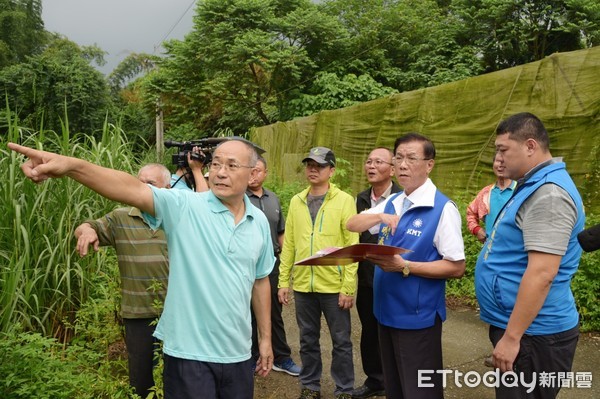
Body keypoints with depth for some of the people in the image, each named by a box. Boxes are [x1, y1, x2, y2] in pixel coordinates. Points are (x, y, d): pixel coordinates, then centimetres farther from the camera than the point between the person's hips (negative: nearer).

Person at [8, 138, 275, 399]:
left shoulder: (260, 222, 2)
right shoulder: (183, 207, -11)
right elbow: (132, 190, -28)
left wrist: (265, 338, 13)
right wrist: (71, 166, -43)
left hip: (237, 353, 4)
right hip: (189, 352, -4)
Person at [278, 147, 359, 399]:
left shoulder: (344, 201, -5)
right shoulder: (296, 202, 6)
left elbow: (352, 246, -8)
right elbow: (288, 244, 8)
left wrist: (348, 287, -12)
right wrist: (283, 281, 5)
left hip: (334, 286, -3)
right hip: (302, 285, 3)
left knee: (341, 341, 9)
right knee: (308, 340, 16)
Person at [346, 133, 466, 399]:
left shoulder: (442, 208, -16)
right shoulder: (391, 203, 6)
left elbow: (456, 267, -17)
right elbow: (352, 225, 7)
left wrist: (405, 267, -27)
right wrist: (380, 217, -12)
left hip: (417, 316, -7)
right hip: (386, 310, 7)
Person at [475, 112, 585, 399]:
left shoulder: (548, 193, -22)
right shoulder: (534, 186, 12)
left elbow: (541, 274, -28)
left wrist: (511, 337, -24)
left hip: (532, 333, -10)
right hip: (517, 324, 10)